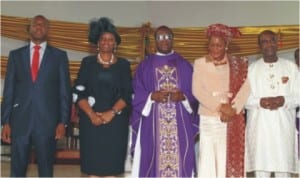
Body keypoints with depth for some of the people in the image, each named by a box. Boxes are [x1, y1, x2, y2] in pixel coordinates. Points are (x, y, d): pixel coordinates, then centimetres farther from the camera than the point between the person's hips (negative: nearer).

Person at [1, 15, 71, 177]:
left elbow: (65, 90, 2)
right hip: (20, 120, 2)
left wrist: (63, 122, -4)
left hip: (47, 121, -1)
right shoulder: (15, 55, 10)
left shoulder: (59, 56, 5)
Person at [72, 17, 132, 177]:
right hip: (91, 119, 0)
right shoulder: (88, 62, 7)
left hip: (116, 120, 0)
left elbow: (128, 94, 0)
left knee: (112, 161, 0)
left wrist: (111, 113, -13)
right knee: (93, 163, 0)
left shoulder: (123, 64, 7)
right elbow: (78, 92, 0)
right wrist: (91, 114, -12)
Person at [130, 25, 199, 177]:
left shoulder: (184, 65, 11)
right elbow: (136, 93, 3)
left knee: (179, 160, 0)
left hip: (180, 123, 1)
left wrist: (183, 96, -12)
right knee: (152, 161, -1)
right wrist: (152, 96, -15)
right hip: (152, 123, -1)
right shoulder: (144, 66, 9)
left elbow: (194, 92, 7)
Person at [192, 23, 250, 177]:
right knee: (207, 160, -2)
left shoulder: (238, 64, 8)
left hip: (232, 121, 1)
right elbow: (197, 90, -5)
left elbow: (245, 88, -3)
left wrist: (232, 110, -16)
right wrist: (220, 107, -15)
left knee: (230, 160, 1)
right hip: (208, 120, -1)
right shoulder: (200, 63, 5)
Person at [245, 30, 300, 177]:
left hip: (283, 125, 0)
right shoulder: (251, 68, 7)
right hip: (259, 125, 0)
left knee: (284, 166, 1)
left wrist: (284, 100, -14)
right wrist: (259, 102, -15)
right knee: (260, 166, 2)